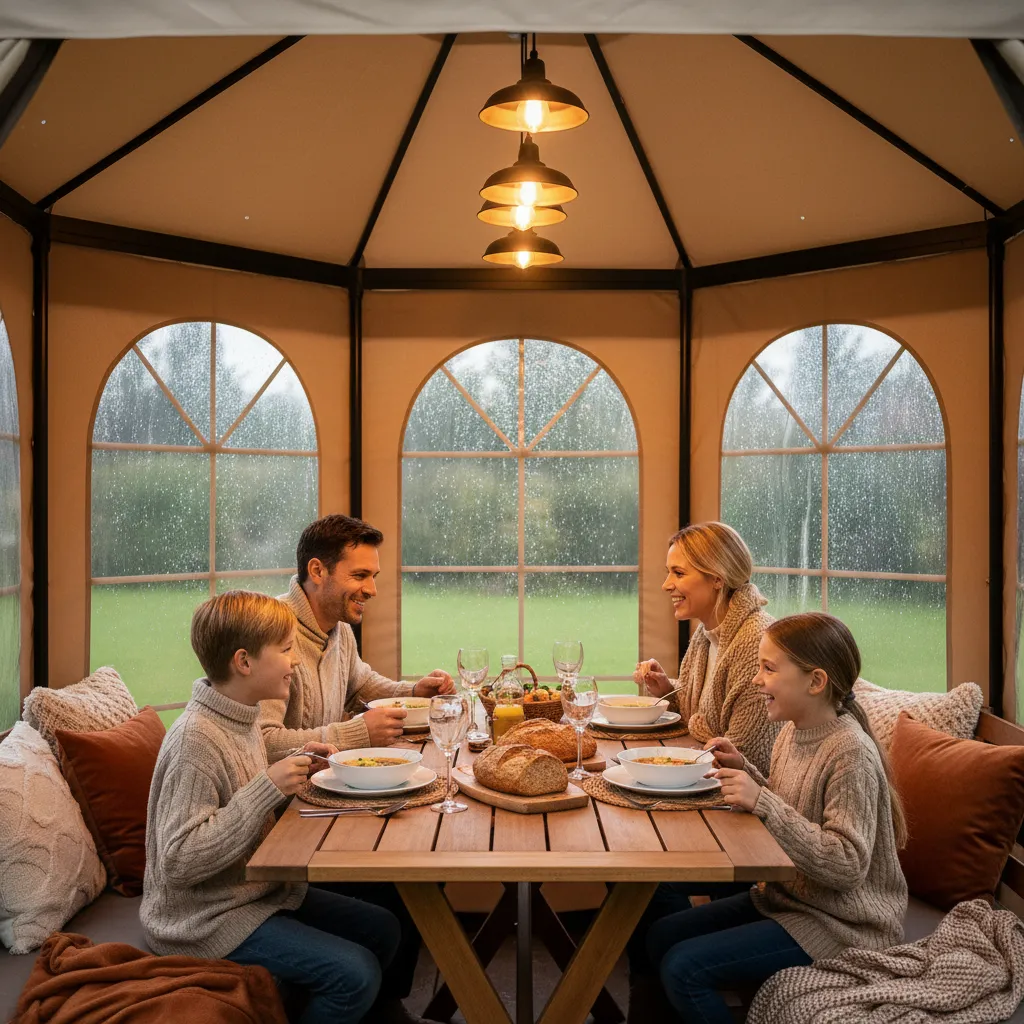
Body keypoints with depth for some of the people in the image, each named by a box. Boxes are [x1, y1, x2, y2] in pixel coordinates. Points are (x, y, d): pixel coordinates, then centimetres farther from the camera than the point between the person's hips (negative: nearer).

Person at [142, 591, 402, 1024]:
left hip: (258, 888, 9)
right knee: (355, 973, -18)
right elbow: (178, 862, -28)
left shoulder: (242, 717, 3)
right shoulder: (196, 740, -24)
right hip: (207, 920, -9)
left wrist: (293, 769, 0)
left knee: (382, 929, 9)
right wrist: (268, 787, -30)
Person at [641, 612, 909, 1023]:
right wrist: (744, 772, -4)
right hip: (785, 896, 9)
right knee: (660, 935, 7)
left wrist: (763, 801, -31)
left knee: (683, 967, -17)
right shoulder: (793, 731, 1)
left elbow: (846, 865, -27)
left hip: (839, 924, -9)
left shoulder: (851, 753, -24)